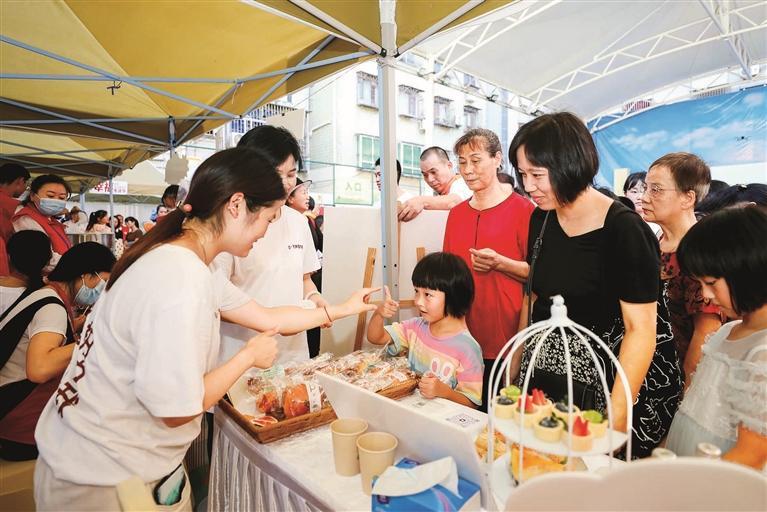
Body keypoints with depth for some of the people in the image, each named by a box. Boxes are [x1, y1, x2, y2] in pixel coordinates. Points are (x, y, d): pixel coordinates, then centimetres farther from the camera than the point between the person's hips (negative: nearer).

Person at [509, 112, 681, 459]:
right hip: (540, 378, 6)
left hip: (597, 384, -5)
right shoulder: (541, 219, 2)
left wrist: (613, 422, -20)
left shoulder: (624, 230, -17)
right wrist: (513, 374, 9)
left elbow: (641, 331, -17)